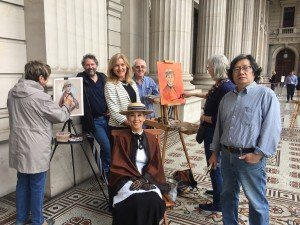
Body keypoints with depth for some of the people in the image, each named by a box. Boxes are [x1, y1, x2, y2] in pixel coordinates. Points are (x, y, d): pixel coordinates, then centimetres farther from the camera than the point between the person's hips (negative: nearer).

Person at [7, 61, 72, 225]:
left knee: (22, 184, 18)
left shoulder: (12, 93, 6)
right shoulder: (40, 96, -19)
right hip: (36, 150, -8)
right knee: (37, 187, 7)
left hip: (19, 147, 8)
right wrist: (66, 105, 11)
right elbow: (60, 117, -9)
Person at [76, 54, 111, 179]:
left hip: (107, 117, 4)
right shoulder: (80, 78, -1)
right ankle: (107, 172, 14)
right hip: (94, 120, -4)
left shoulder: (103, 77, 9)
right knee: (106, 146, -10)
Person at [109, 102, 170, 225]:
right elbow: (117, 165, -4)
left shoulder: (152, 139, 8)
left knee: (154, 200, -28)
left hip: (148, 179, 3)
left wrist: (143, 179, -13)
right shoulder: (121, 137, -1)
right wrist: (135, 178, -14)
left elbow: (155, 164, 3)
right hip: (126, 179, -2)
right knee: (136, 200, -32)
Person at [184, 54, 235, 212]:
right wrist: (193, 93, 34)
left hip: (215, 134, -10)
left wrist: (204, 118, -13)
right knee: (216, 164, 23)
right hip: (213, 132, 10)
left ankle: (218, 203, 18)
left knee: (215, 166, 3)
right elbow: (210, 96, 26)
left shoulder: (225, 88, -26)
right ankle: (218, 190, 43)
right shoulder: (220, 85, 4)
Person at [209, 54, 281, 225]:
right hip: (227, 155, 6)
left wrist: (259, 154, -18)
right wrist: (215, 152, 15)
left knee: (257, 201, 7)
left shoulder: (266, 95, -8)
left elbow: (272, 128, -14)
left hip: (250, 158, -6)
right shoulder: (227, 98, 12)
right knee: (228, 195, 19)